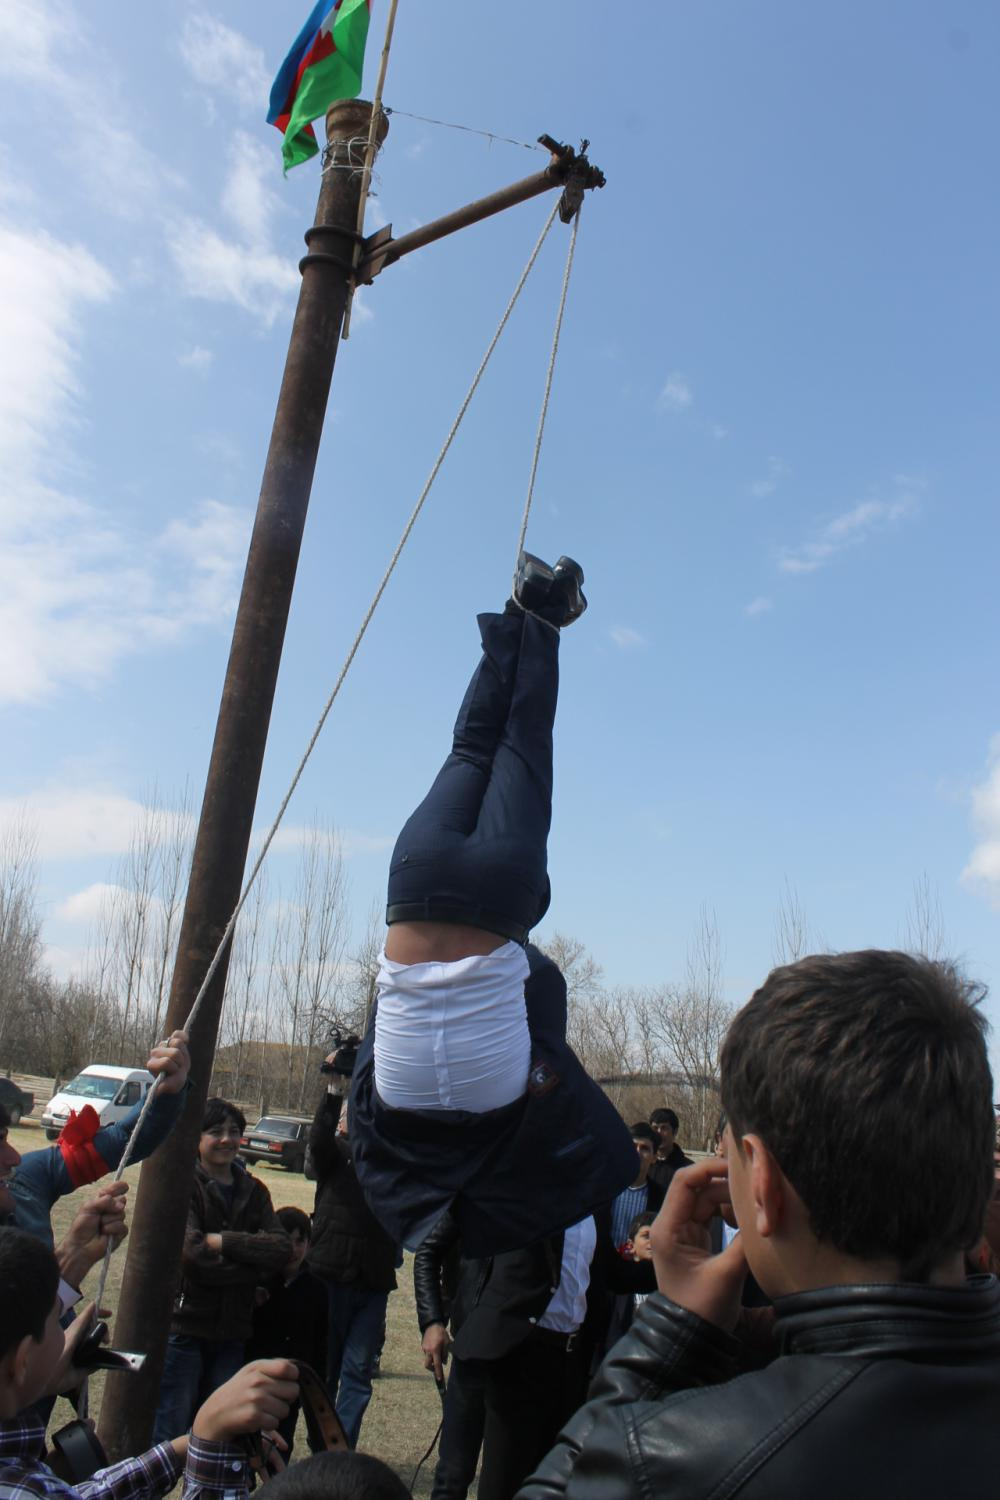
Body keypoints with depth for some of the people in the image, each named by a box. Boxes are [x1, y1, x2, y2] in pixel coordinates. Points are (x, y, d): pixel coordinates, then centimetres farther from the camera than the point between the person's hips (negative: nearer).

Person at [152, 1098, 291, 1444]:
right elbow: (193, 1254, -20)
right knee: (171, 1434, 3)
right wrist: (254, 1265, -12)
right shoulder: (183, 1184, -9)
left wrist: (224, 1241, -16)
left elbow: (280, 1248, -5)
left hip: (231, 1332, 5)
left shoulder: (253, 1191, 9)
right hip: (183, 1328, -5)